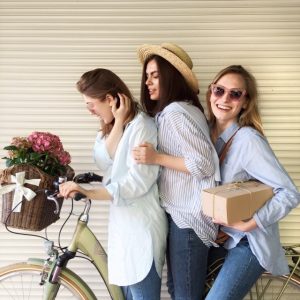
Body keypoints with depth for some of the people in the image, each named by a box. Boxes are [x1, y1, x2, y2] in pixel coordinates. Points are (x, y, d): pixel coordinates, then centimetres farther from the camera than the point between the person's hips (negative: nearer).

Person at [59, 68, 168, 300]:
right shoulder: (110, 127, 12)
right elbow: (104, 162, -5)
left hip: (141, 227, -8)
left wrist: (89, 193, -29)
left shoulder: (141, 125, -15)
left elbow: (137, 182, -23)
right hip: (123, 223, 8)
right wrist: (117, 122, -12)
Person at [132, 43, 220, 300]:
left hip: (188, 218, -10)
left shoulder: (175, 112, -18)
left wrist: (156, 158, -21)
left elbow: (203, 164, -22)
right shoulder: (167, 112, 14)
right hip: (179, 213, 10)